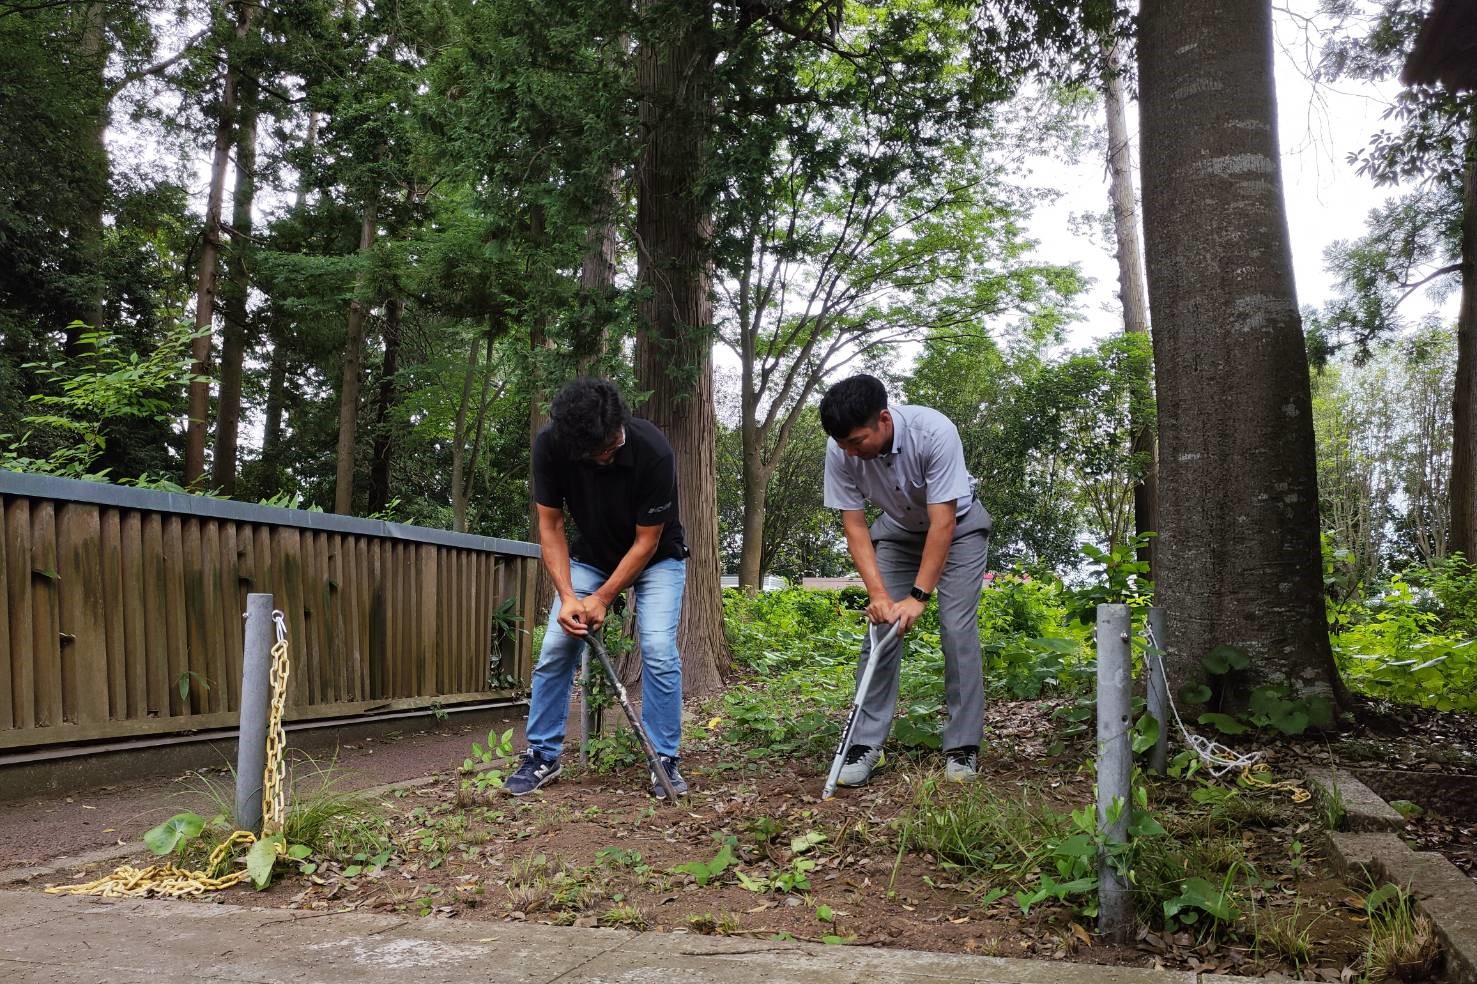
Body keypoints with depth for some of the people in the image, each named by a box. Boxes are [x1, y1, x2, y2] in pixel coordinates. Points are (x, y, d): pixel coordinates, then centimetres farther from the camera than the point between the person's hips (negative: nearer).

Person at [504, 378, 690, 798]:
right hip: (590, 554, 3)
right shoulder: (549, 444, -26)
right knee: (555, 648, -6)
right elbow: (550, 524, -16)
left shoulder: (653, 452, -35)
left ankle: (664, 760, -3)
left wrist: (602, 598, -24)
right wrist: (568, 596, -25)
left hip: (655, 556, -3)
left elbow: (646, 541, -24)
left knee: (659, 651, -17)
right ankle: (543, 756, 8)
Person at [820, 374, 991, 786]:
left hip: (958, 527, -3)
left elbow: (942, 523, -34)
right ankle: (866, 743, -1)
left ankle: (963, 746, -2)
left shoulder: (934, 432, -37)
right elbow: (854, 525, -18)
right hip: (898, 531, 3)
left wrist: (919, 596, -36)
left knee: (958, 629, -13)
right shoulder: (840, 452, -25)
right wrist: (878, 592, -29)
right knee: (881, 628, -7)